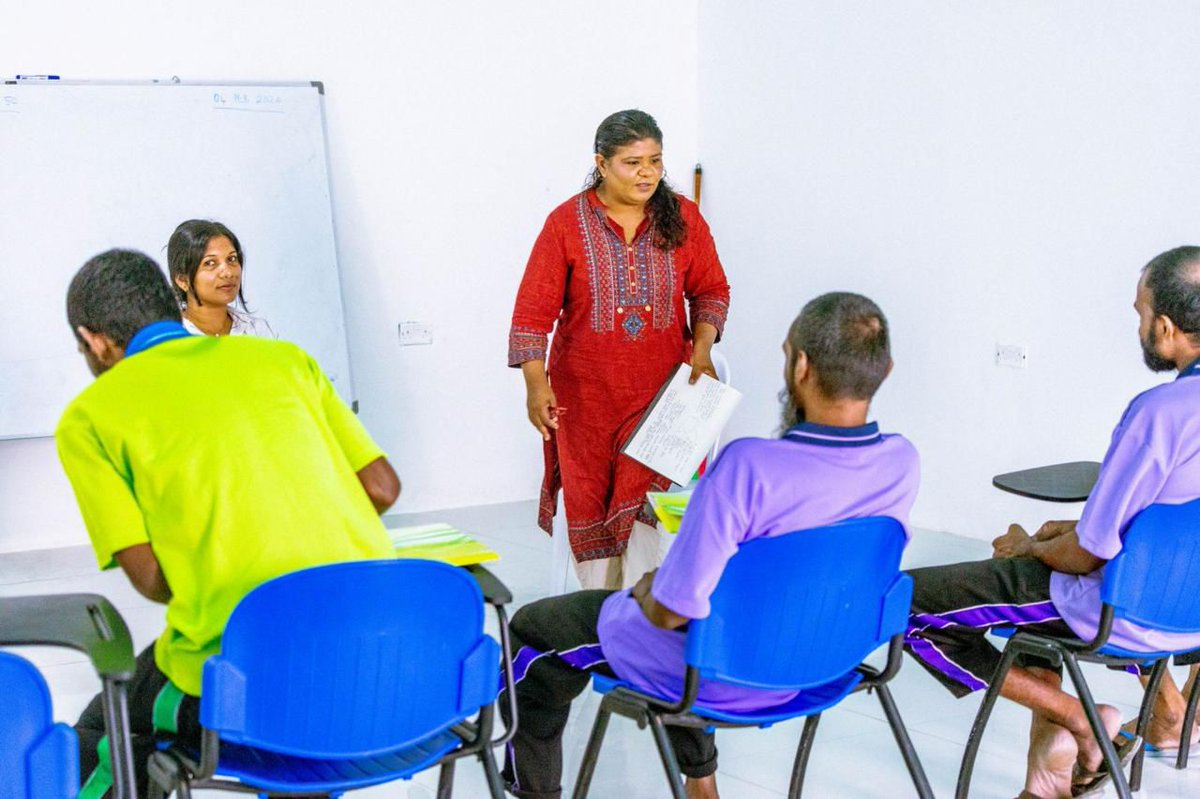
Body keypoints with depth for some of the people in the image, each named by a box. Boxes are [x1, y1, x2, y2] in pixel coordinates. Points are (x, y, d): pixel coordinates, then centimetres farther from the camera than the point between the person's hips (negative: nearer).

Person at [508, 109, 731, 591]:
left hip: (661, 389, 1)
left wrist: (702, 349, -7)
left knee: (645, 496, -9)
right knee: (589, 499, 6)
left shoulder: (683, 218, 1)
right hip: (586, 392, 0)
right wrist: (536, 383, -16)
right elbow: (534, 310, -7)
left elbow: (711, 290, 10)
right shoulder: (567, 223, -6)